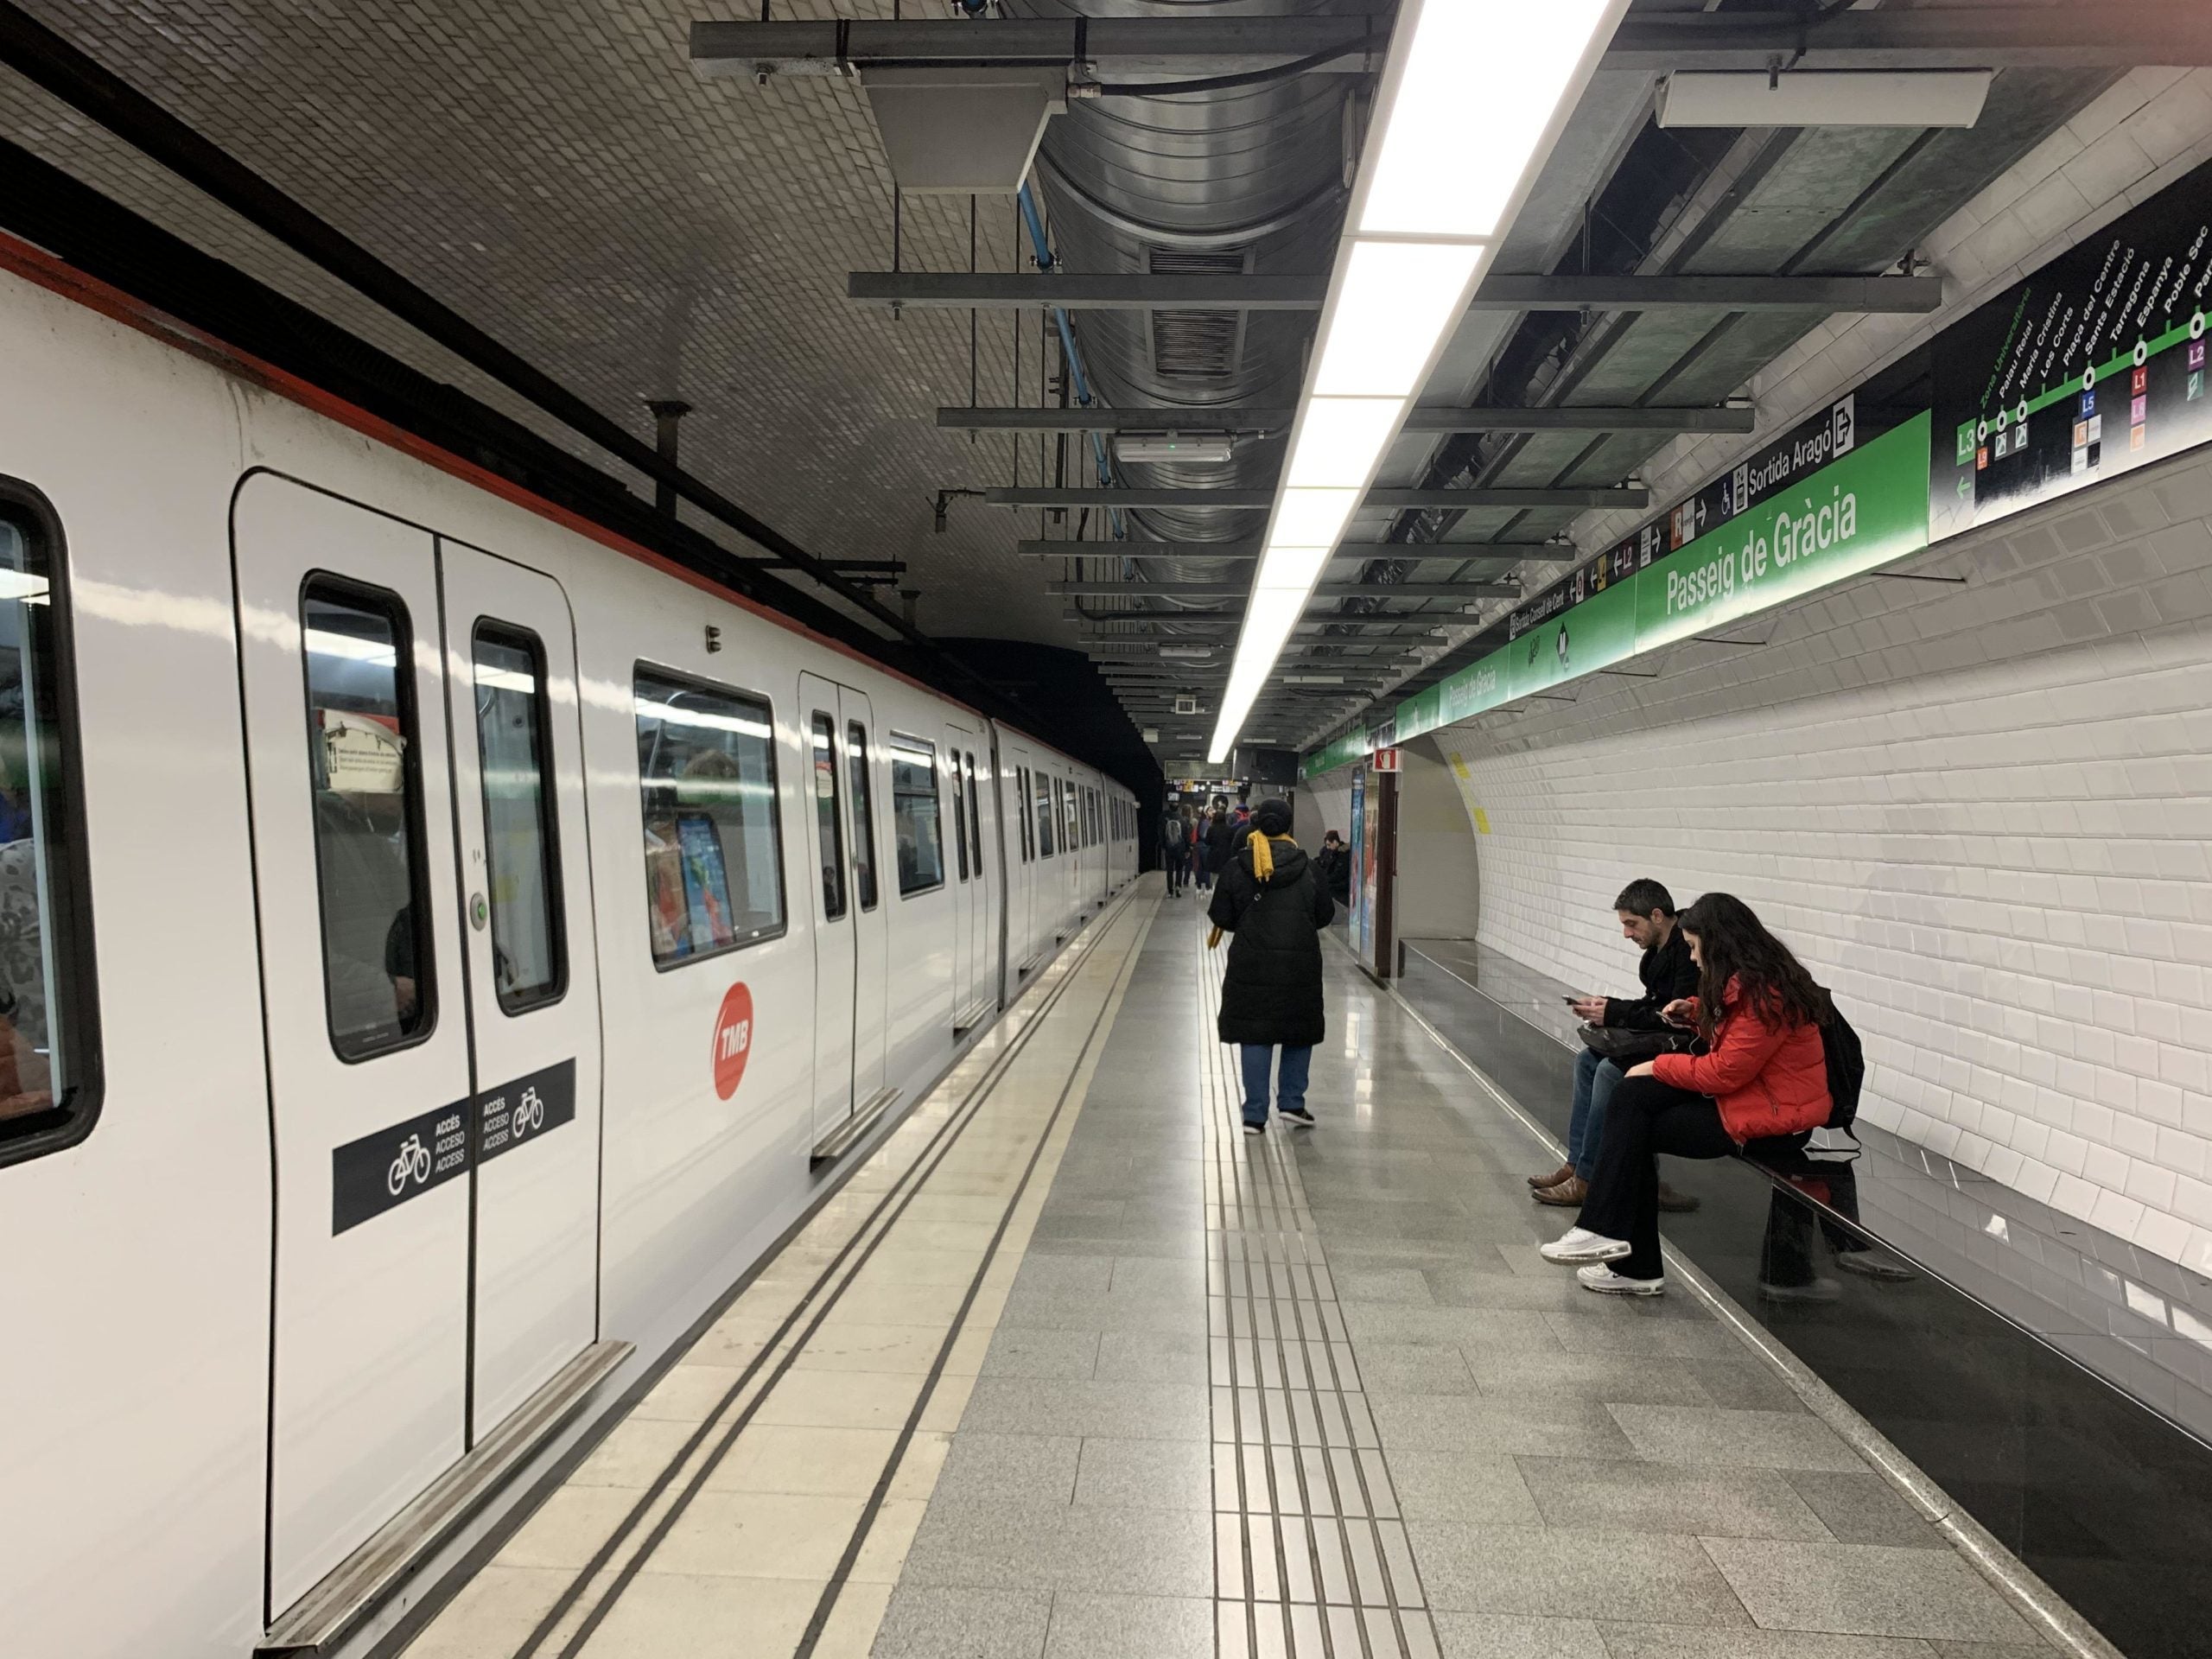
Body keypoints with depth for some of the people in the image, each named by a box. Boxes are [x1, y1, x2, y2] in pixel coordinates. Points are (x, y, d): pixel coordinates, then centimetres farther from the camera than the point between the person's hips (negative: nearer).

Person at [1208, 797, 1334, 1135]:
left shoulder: (1237, 867, -3)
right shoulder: (1307, 867, 0)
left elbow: (1221, 917, -2)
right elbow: (1323, 916, 6)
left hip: (1252, 964, 0)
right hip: (1300, 963, 0)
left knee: (1255, 1036, 5)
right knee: (1300, 1031, 18)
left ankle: (1255, 1116, 7)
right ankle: (1292, 1102, 15)